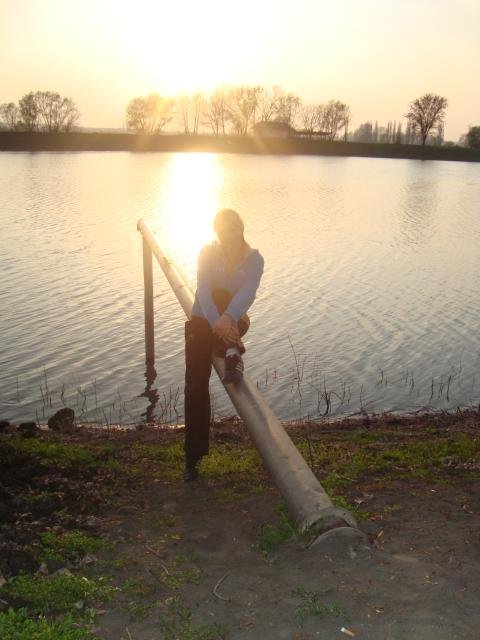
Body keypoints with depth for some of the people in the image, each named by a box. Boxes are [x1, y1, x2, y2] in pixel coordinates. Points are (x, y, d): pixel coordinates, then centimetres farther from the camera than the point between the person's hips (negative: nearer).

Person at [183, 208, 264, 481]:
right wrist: (216, 323, -35)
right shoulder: (209, 253, -3)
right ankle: (194, 457, -4)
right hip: (203, 320, 0)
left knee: (220, 292, -31)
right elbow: (203, 290, -18)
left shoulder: (254, 259, -5)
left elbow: (247, 293, -21)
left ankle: (232, 352, -40)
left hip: (235, 321, 0)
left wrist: (228, 319, -41)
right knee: (195, 385, -11)